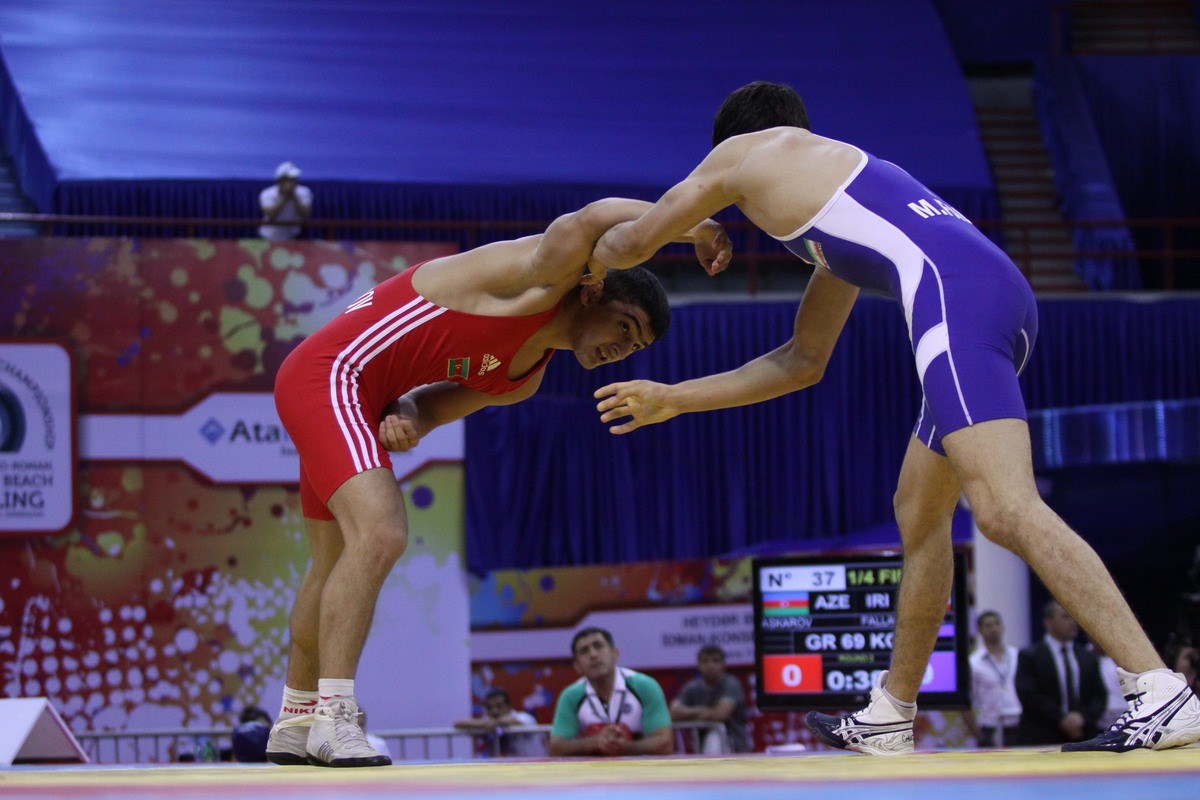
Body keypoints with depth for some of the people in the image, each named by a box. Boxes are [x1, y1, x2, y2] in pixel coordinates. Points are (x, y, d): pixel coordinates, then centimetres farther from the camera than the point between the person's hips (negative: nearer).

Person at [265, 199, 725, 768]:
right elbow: (593, 221, -36)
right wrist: (692, 224, -27)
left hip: (358, 398, 11)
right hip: (330, 372, -11)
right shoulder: (547, 276, -17)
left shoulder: (528, 376, 12)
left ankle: (294, 723, 35)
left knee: (337, 560, 21)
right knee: (379, 533, -24)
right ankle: (333, 718, -24)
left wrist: (407, 420, -9)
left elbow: (445, 397, 14)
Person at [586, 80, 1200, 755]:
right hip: (1007, 295, 10)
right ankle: (889, 718, 32)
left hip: (957, 295, -10)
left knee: (1007, 511, -21)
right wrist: (673, 399, 51)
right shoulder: (842, 176, 39)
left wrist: (593, 269, 52)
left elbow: (630, 243, 28)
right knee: (919, 511, 21)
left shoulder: (744, 151, 17)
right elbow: (801, 363, 44)